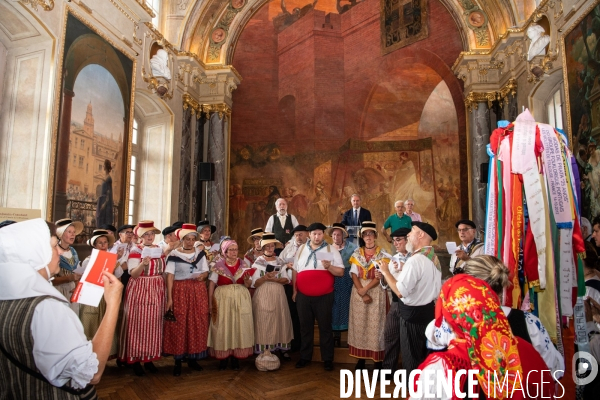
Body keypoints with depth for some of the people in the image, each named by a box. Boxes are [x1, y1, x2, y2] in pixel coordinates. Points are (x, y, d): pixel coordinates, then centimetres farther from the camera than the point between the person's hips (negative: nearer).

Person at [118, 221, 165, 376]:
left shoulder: (159, 249, 9)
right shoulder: (135, 250, -8)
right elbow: (133, 274, -15)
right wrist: (142, 264, -32)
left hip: (156, 290, 5)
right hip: (139, 290, -5)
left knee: (153, 323, 8)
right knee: (138, 323, 0)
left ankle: (149, 358, 19)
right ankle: (136, 359, 13)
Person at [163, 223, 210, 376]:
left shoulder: (200, 253, 8)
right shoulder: (174, 254, -2)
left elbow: (206, 272, 10)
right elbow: (170, 276, -7)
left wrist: (203, 275, -14)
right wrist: (169, 298, -13)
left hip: (198, 291, 3)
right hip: (180, 291, -3)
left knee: (197, 323, 4)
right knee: (178, 324, -2)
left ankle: (193, 358, 18)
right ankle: (178, 361, 11)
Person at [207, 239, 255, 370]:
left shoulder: (243, 265, 6)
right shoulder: (218, 266, -1)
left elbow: (248, 285, 7)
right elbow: (212, 284, -3)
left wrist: (247, 279, -15)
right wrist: (210, 301, -9)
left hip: (240, 299, 2)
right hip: (223, 299, -2)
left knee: (239, 326, 4)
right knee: (223, 327, 3)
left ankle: (236, 357, 15)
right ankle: (224, 356, 16)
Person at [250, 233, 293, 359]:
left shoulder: (280, 262, 8)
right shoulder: (258, 262, -2)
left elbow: (286, 280, 3)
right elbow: (254, 283, -7)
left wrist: (275, 279, -14)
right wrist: (265, 277, -22)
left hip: (278, 295, 3)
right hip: (263, 296, -3)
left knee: (280, 320, 5)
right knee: (264, 322, -2)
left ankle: (282, 348, 16)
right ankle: (264, 351, 8)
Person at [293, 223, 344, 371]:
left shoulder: (331, 250, -2)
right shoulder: (301, 249, 7)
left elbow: (341, 272, -6)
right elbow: (295, 271, 11)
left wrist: (329, 267, -24)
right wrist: (294, 291, 9)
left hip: (324, 296, -3)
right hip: (303, 296, 3)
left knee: (325, 327, 8)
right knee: (305, 327, 14)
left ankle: (327, 359, 22)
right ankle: (305, 357, 29)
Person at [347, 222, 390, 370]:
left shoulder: (383, 254, -2)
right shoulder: (357, 253, 6)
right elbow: (354, 274, -1)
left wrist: (365, 289, -16)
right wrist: (361, 291, -13)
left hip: (376, 293, -3)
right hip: (359, 293, 3)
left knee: (375, 325, -1)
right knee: (359, 324, 6)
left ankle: (378, 360, 9)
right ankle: (361, 358, 17)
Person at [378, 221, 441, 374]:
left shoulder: (415, 259, -25)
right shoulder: (433, 257, 5)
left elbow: (400, 291, -27)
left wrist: (386, 272, -16)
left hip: (413, 313, -9)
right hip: (428, 309, 9)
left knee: (411, 358, 8)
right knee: (422, 355, 23)